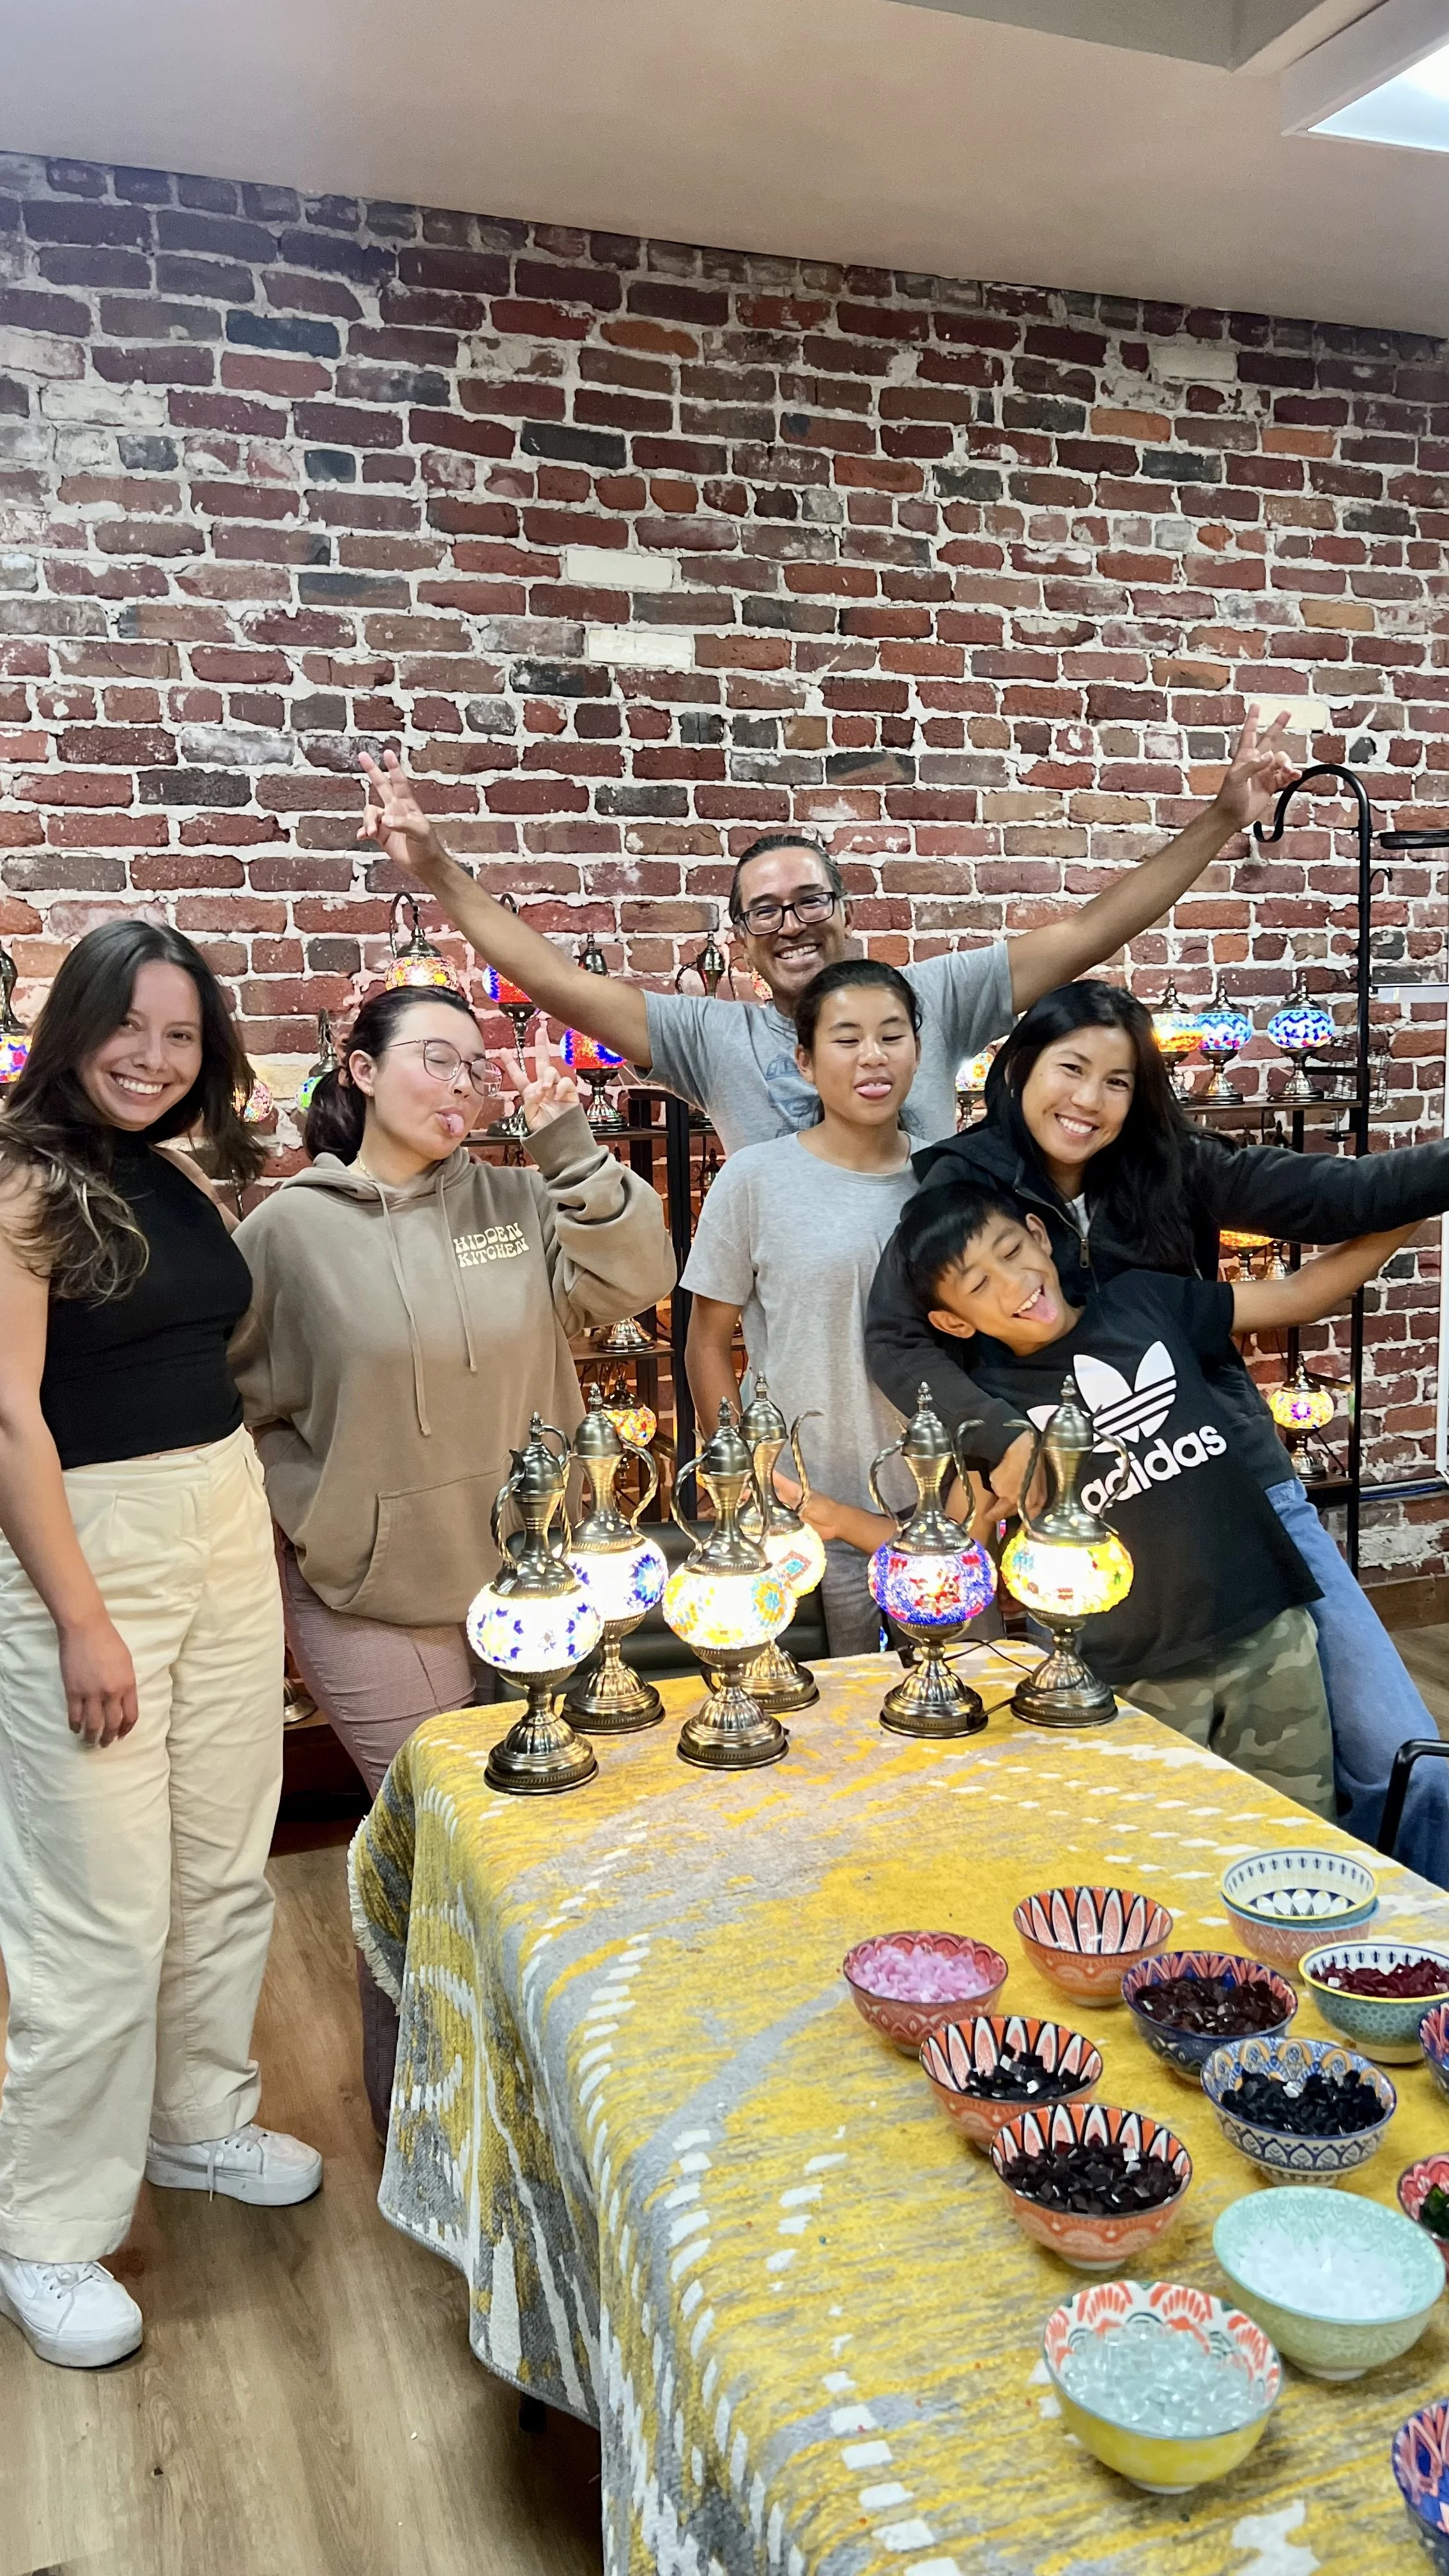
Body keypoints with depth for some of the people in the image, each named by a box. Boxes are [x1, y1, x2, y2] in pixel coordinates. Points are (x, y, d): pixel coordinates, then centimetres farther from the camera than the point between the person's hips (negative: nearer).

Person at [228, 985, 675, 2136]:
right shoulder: (292, 1228, -6)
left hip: (528, 1583, 4)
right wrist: (317, 1524, -7)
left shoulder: (519, 1201, 2)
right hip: (377, 1606, -4)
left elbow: (635, 1278, -7)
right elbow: (239, 1403, -2)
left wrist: (571, 1145, -12)